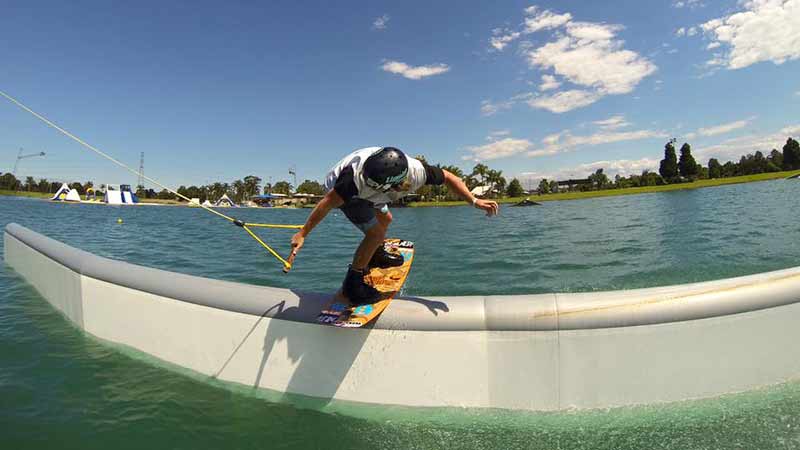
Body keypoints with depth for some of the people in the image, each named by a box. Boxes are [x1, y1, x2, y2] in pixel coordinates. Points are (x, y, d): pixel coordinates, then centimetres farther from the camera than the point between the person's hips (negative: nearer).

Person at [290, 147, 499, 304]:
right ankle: (353, 283, 0)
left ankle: (377, 255, 50)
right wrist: (302, 234, -31)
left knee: (385, 219, 21)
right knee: (376, 233, -16)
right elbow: (327, 203, -36)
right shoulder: (360, 176, -45)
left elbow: (448, 177, -14)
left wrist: (475, 201, -19)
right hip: (339, 188, -5)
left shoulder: (417, 172, -32)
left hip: (364, 192, 6)